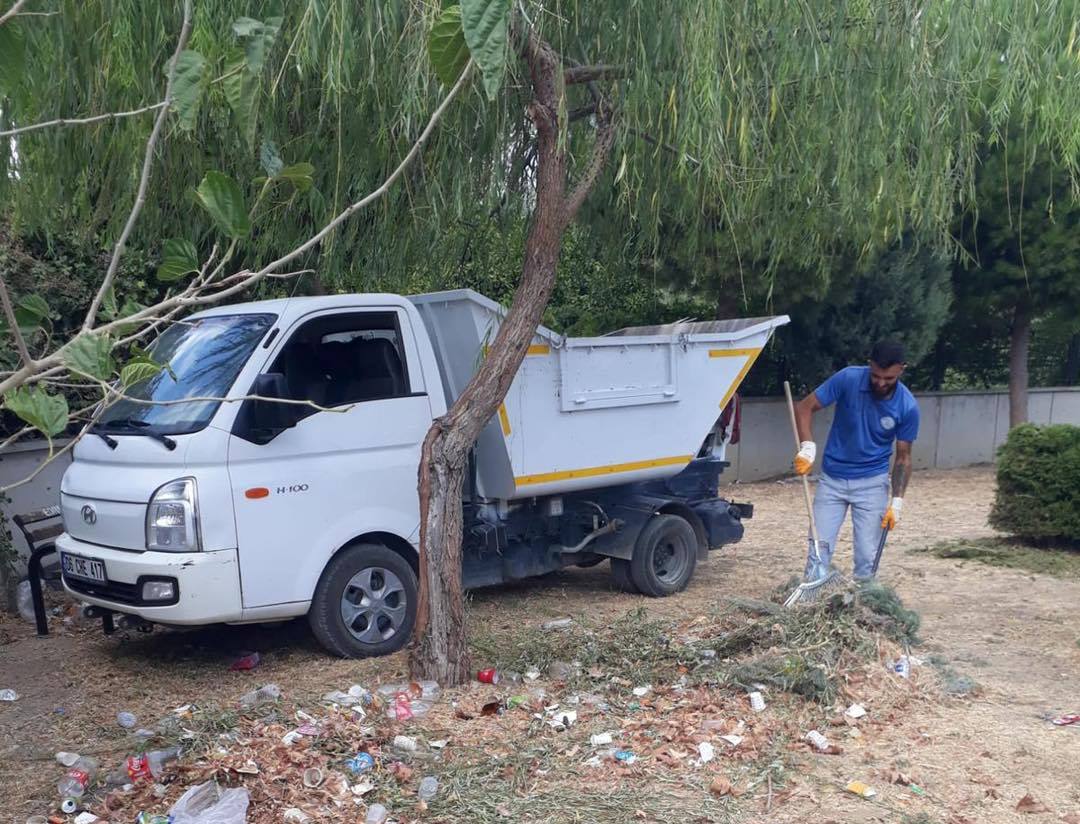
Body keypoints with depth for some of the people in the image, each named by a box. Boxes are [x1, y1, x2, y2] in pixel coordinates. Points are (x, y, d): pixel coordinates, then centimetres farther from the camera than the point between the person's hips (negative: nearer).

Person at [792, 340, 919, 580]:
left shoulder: (907, 406, -12)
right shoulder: (848, 379, -16)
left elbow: (903, 457, -2)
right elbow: (804, 407, -11)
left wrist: (897, 502, -10)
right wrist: (807, 446, -25)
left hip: (872, 483, 0)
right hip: (832, 479, 0)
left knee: (867, 556, 1)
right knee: (819, 549, -1)